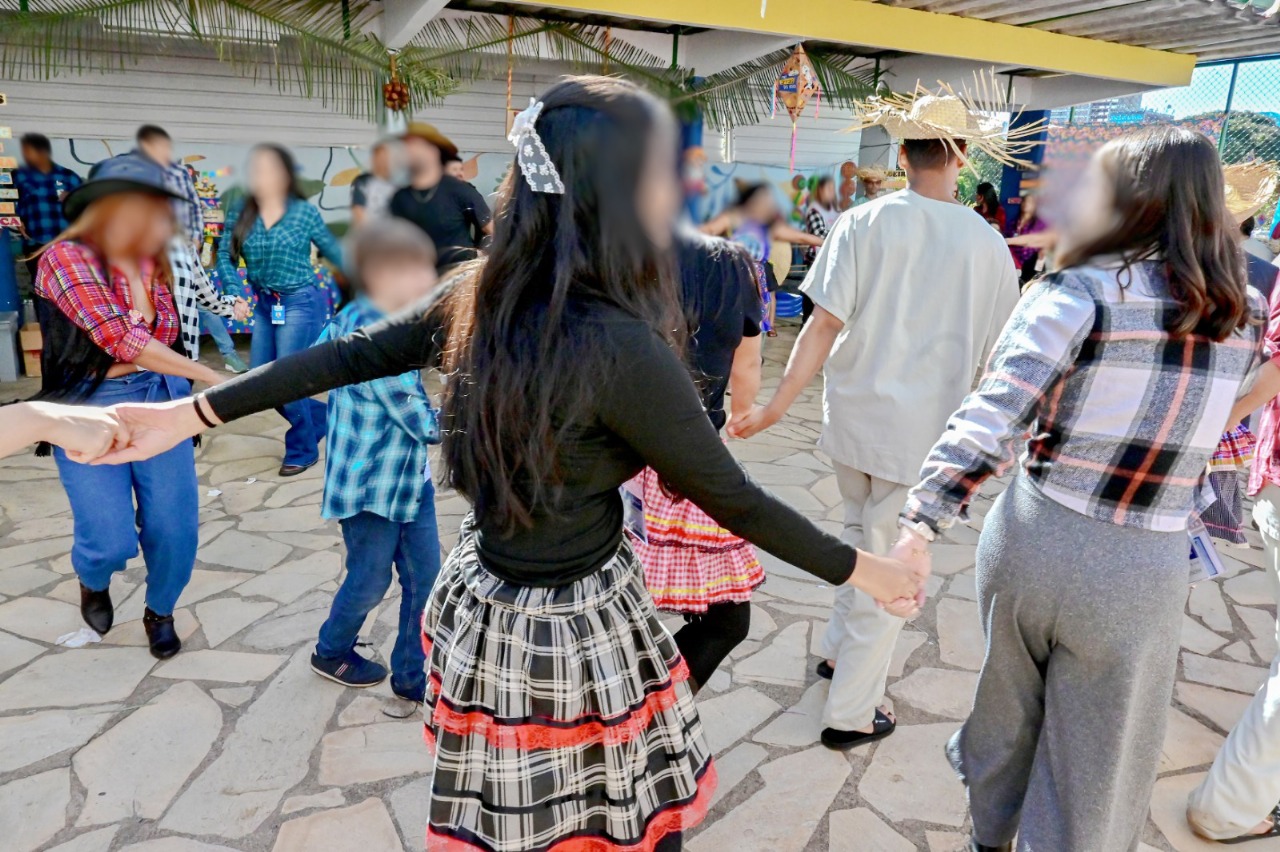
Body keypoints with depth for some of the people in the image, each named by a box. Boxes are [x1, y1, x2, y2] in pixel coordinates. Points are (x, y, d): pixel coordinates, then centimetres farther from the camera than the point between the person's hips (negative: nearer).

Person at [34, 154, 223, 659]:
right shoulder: (66, 256, -14)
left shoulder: (150, 263, 4)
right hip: (92, 411, -4)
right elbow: (118, 339, -23)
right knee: (112, 541, -5)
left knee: (174, 528, 2)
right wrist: (208, 376, -25)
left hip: (161, 401, 5)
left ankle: (160, 612, 31)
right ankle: (92, 579, 33)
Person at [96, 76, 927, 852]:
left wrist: (190, 416, 15)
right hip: (573, 629, -7)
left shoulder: (478, 293, -5)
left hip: (477, 600, 7)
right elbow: (732, 498, -17)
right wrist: (867, 569, -3)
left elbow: (348, 356, 3)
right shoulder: (620, 347, -26)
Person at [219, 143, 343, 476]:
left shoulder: (304, 212, -7)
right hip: (264, 304, 6)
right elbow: (225, 256, -1)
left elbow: (333, 252, 0)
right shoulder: (240, 214, 2)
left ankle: (303, 450, 18)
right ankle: (321, 415, 32)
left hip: (301, 303, -5)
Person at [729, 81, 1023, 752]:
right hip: (923, 428, -2)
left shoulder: (864, 223, -5)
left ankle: (838, 649, 38)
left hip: (853, 414, 2)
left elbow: (825, 325, -11)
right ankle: (850, 715, 18)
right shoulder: (987, 244, -5)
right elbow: (998, 351, 3)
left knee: (861, 537, 26)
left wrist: (776, 406, -7)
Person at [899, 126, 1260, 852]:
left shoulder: (1081, 292, -11)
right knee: (1096, 766, 16)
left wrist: (923, 520, -23)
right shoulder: (1242, 316, 2)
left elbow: (994, 417, -22)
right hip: (1145, 570, 1)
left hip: (1035, 536, -1)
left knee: (1009, 707, 25)